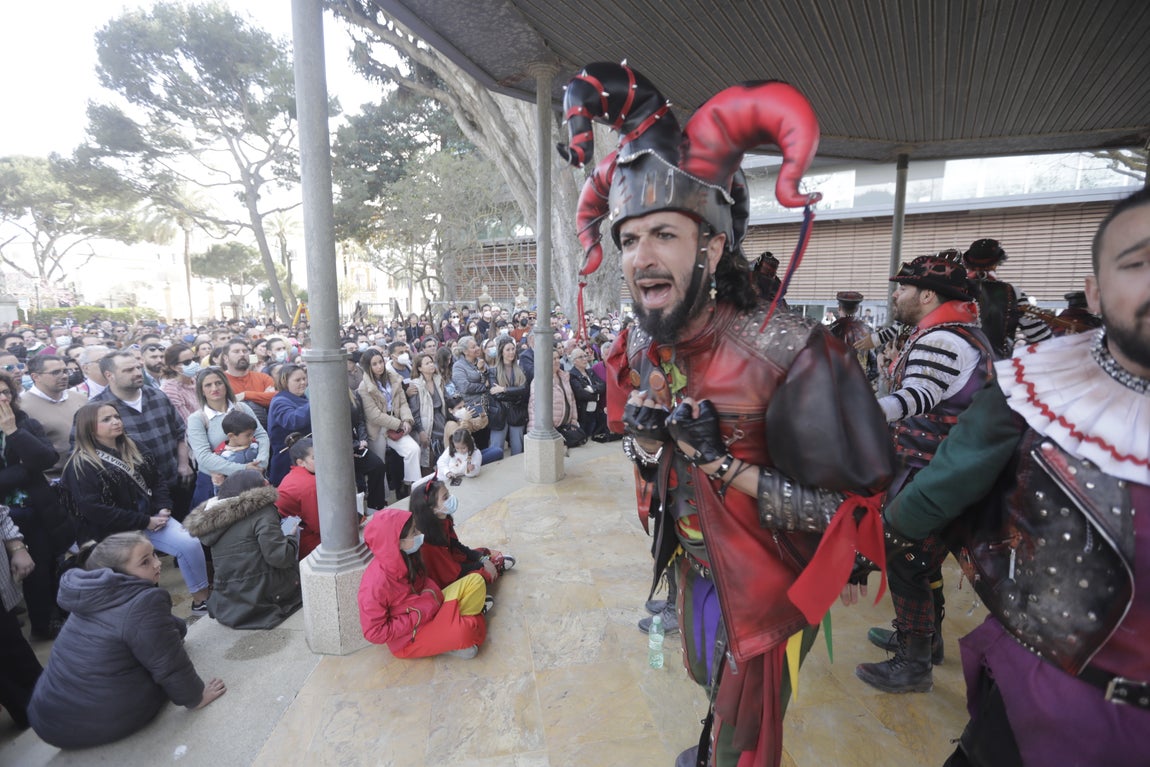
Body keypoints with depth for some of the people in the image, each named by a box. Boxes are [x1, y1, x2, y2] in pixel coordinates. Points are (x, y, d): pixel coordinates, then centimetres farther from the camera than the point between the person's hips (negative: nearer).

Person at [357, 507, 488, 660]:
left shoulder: (407, 557, -9)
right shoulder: (376, 582, -29)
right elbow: (374, 634, -23)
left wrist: (432, 593, -14)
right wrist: (420, 615, -23)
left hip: (428, 611, 6)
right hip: (407, 638, -6)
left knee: (475, 580, -1)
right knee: (463, 631, -29)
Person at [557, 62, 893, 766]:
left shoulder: (788, 352, -29)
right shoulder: (639, 350, -9)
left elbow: (846, 508, -22)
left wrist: (723, 462, -32)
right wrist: (647, 440, -18)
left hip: (767, 583, -5)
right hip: (691, 563, 6)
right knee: (711, 677, 33)